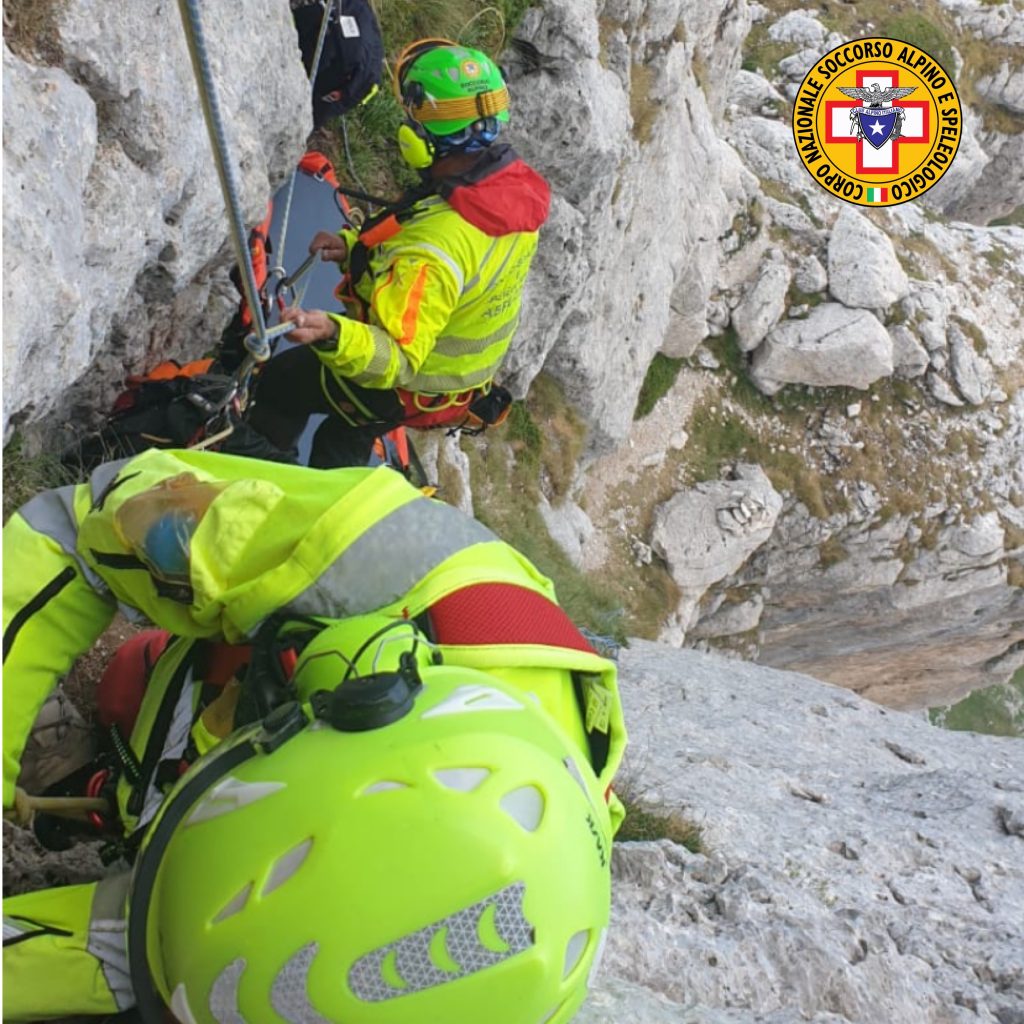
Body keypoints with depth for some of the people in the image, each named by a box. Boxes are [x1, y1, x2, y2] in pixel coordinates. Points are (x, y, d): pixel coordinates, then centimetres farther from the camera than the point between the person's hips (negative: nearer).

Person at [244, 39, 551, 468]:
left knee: (272, 383, 18)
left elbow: (396, 361, -44)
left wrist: (332, 335, -61)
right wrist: (353, 245, -8)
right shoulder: (518, 186, -14)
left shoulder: (438, 243, -43)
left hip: (408, 385, -8)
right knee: (341, 444, 34)